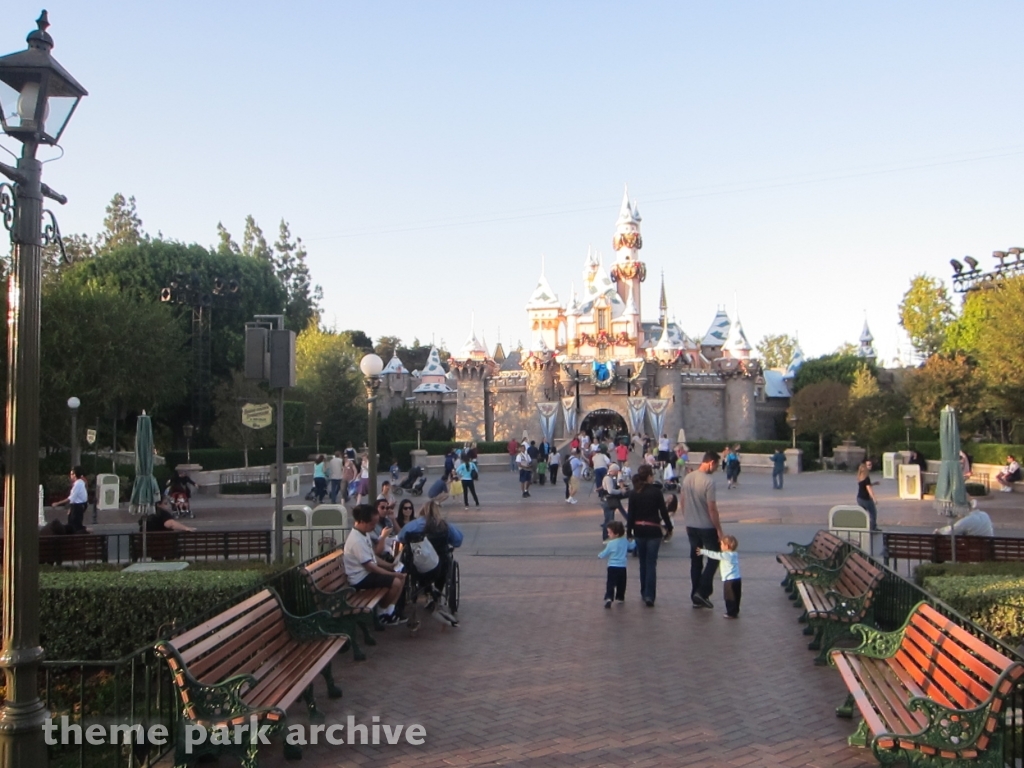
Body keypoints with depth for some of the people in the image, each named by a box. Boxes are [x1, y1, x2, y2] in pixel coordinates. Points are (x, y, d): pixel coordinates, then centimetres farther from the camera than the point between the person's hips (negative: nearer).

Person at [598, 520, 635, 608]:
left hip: (612, 567, -5)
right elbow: (631, 546, 23)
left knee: (610, 584, -8)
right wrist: (635, 541, 43)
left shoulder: (611, 543, -12)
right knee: (621, 584, 21)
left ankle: (608, 598, -24)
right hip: (622, 567, 5)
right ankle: (620, 597, 31)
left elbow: (604, 554, -4)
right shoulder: (625, 541, 4)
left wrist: (600, 555, 17)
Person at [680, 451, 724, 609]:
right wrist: (719, 530, -11)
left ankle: (696, 597, 16)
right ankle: (702, 592, 0)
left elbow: (682, 502, 11)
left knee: (695, 560, 13)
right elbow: (712, 509, -19)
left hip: (690, 526, 7)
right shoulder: (709, 481, -19)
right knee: (714, 558, 8)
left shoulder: (687, 478, 3)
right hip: (706, 527, -7)